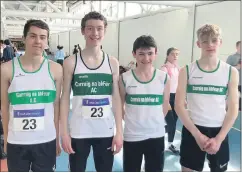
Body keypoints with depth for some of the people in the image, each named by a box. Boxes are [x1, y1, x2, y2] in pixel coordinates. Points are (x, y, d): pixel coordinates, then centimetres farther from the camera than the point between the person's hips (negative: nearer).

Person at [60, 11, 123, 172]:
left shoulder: (112, 63, 2)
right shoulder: (71, 62, -3)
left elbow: (116, 98, 3)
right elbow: (65, 98, -1)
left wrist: (119, 131, -1)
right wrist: (64, 132, -6)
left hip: (106, 132, 2)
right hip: (78, 132, -1)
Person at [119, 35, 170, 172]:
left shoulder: (164, 77, -4)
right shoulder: (125, 78, -8)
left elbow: (165, 105, 7)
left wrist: (154, 121, 8)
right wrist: (131, 120, 2)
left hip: (156, 136, 1)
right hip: (131, 136, -1)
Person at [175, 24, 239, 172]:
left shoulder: (231, 72, -1)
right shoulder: (187, 71, -4)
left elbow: (233, 109, -1)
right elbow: (179, 105, -6)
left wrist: (219, 138, -9)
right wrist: (197, 134, -11)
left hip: (219, 132, 1)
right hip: (192, 130, -1)